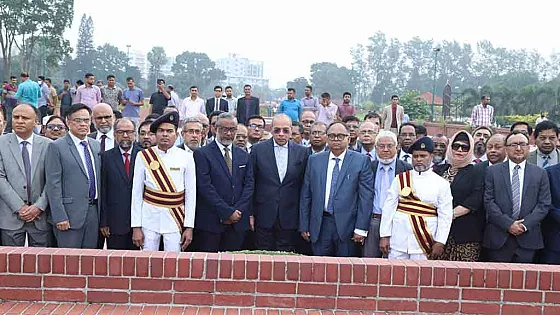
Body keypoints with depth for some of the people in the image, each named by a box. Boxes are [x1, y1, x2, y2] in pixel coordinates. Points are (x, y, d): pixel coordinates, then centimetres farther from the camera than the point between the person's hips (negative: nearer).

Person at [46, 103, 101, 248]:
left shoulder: (96, 145, 13)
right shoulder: (57, 147, -5)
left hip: (94, 212, 6)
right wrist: (60, 217, -15)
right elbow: (53, 184, -10)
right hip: (70, 214, -5)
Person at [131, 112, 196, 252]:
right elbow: (136, 193, 4)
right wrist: (136, 227, 0)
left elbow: (191, 194, 3)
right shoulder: (143, 156, 1)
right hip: (149, 217, 1)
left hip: (175, 219, 0)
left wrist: (189, 227, -1)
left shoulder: (186, 157, 1)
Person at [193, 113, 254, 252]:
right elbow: (205, 187, -10)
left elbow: (249, 185, 9)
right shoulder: (202, 154, -2)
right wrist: (227, 212, -12)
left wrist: (237, 212, -5)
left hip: (238, 221, 4)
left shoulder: (244, 156, 15)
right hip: (210, 222, -4)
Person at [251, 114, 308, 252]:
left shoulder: (301, 152, 3)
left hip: (289, 218, 1)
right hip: (264, 217, -1)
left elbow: (304, 185, 6)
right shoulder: (258, 150, 1)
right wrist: (250, 214, 0)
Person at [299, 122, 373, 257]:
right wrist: (304, 225, 6)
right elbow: (306, 195, 10)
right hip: (320, 226, 2)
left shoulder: (361, 161, 0)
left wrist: (361, 229, -8)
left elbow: (366, 196, -4)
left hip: (347, 226, -2)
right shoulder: (314, 160, 8)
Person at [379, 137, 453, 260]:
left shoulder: (441, 184, 2)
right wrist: (384, 236, -1)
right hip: (398, 242, 2)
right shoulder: (400, 179, 6)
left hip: (424, 245, -1)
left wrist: (439, 243, -7)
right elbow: (389, 208, 4)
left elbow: (445, 216, -1)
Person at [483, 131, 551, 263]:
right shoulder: (492, 171, 4)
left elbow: (544, 204, 3)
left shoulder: (540, 174, 9)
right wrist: (508, 224, -11)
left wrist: (525, 225, -9)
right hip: (498, 238, -1)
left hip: (527, 239, 1)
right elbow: (488, 201, -2)